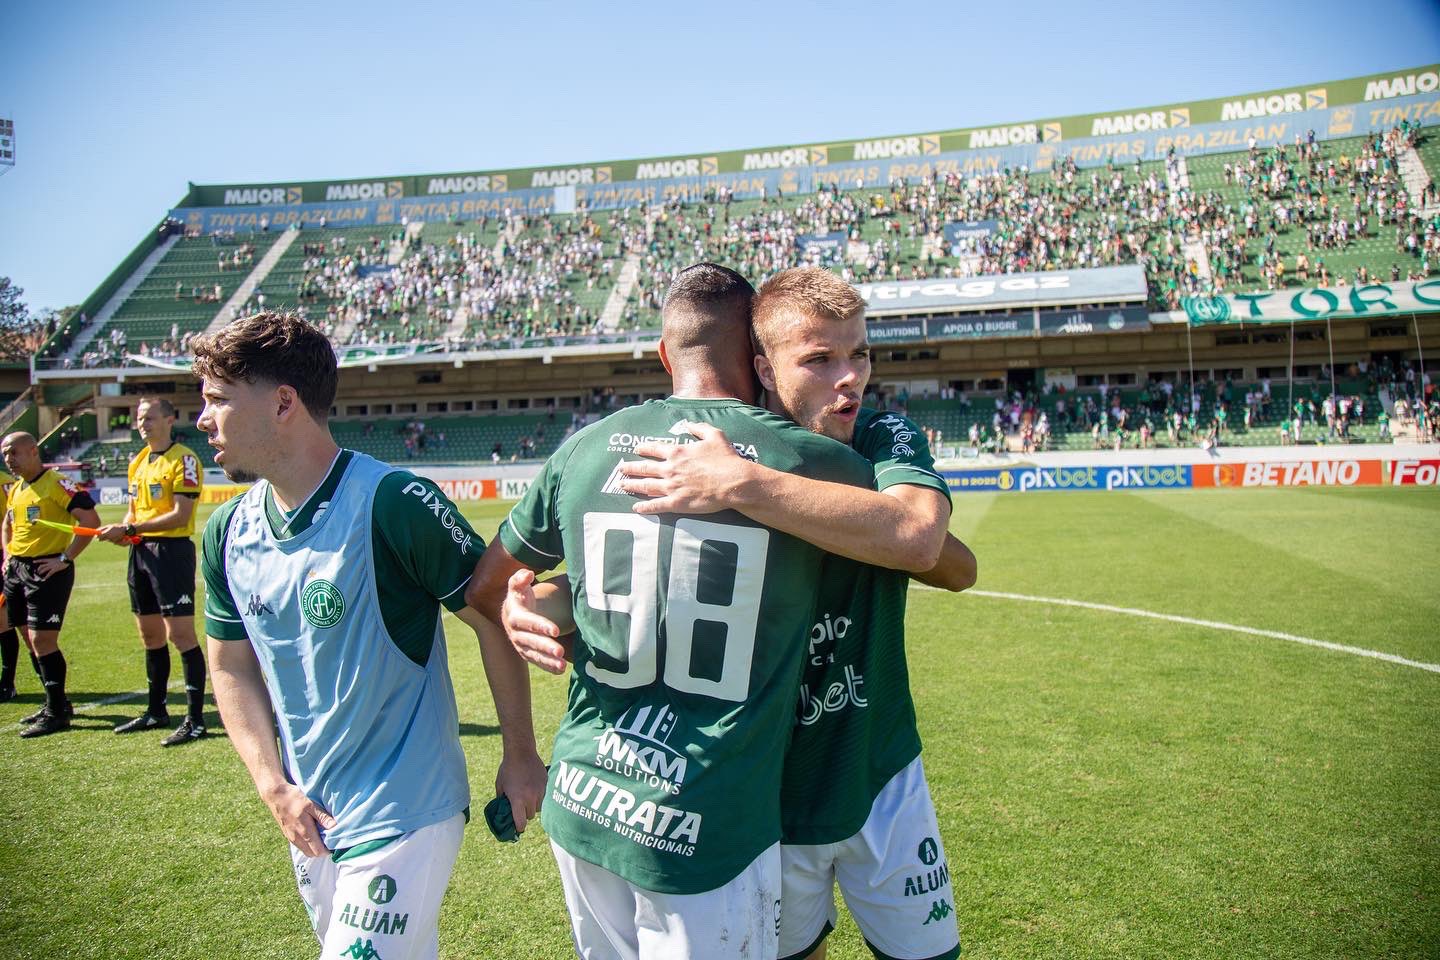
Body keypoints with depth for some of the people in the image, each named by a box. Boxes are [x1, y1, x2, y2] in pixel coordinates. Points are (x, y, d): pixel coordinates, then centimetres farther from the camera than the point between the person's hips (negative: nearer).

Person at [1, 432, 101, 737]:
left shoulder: (57, 485, -13)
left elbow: (91, 521, -18)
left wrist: (65, 558, -18)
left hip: (47, 571, -9)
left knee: (42, 640, -9)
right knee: (31, 639, 13)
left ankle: (57, 714, 0)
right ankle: (56, 702, 25)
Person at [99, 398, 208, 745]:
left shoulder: (183, 459, -10)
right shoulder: (138, 461, 16)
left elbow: (180, 515, -17)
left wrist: (130, 529, -18)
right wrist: (121, 529, 1)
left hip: (172, 550, -8)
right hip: (140, 551, 9)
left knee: (180, 634, -8)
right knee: (150, 637, 15)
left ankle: (195, 719, -3)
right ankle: (156, 712, 27)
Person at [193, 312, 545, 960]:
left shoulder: (392, 504, -20)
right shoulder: (227, 532, 1)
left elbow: (493, 618, -13)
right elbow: (232, 667, 11)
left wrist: (520, 754, -7)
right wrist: (274, 786, 0)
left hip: (404, 816, -7)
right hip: (309, 818, 7)